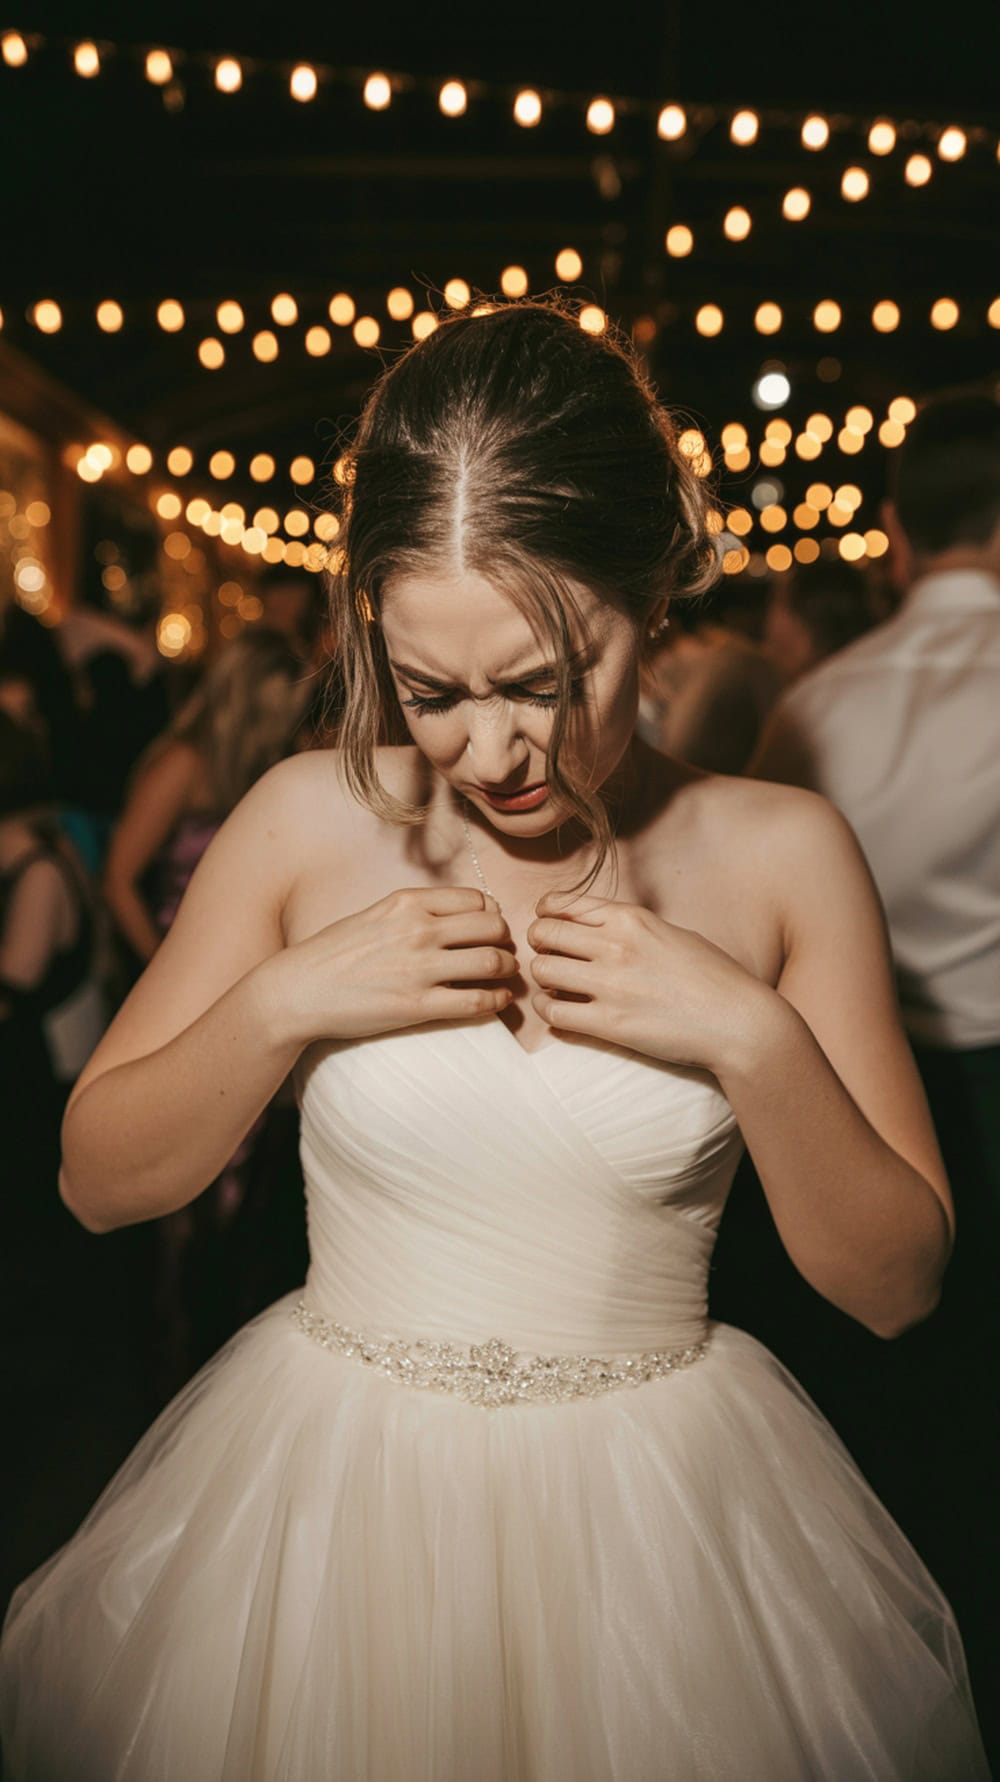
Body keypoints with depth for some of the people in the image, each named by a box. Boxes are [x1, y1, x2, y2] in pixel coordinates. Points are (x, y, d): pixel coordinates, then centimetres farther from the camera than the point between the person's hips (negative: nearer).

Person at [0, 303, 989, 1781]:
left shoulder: (780, 854, -10)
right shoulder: (311, 821, -9)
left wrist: (753, 1035, -22)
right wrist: (285, 1000, -19)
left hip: (655, 1514, 0)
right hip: (328, 1487, 1)